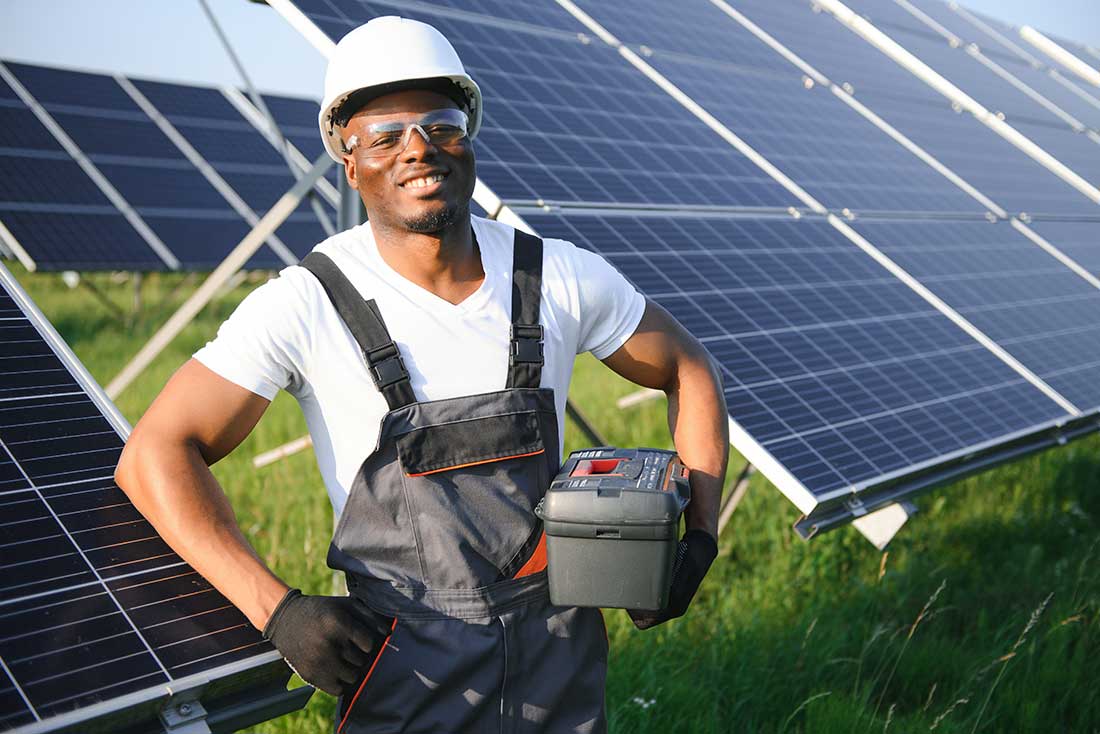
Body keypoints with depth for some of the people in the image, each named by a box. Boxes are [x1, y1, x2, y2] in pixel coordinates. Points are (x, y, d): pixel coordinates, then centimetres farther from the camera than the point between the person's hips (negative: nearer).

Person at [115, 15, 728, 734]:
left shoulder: (561, 277, -5)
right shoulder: (310, 303, -15)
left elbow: (688, 369, 9)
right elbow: (156, 456, -16)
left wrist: (700, 536, -2)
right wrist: (277, 609, -26)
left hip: (560, 658, 3)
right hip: (405, 672, -3)